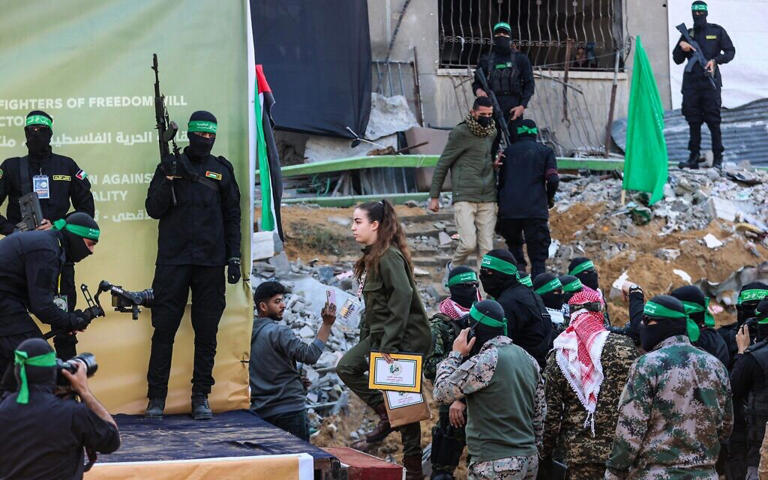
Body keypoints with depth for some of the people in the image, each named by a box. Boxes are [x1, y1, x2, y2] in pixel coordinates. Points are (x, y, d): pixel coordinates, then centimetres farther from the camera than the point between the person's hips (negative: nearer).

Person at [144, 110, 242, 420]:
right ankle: (156, 398, 2)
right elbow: (154, 209, 2)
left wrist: (234, 258, 5)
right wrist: (168, 179, -14)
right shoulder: (170, 166, 8)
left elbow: (232, 216, 13)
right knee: (164, 329, -3)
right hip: (172, 261, -2)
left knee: (207, 333, 4)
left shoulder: (222, 170, 12)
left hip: (210, 264, 2)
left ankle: (201, 397, 11)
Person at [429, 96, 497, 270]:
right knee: (468, 244, -15)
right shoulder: (460, 133, -5)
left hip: (488, 200, 6)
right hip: (464, 198, -6)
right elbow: (442, 165, -1)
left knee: (486, 249, -1)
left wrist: (496, 162, 10)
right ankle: (453, 268, 14)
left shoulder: (492, 134, 13)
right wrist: (434, 196, -1)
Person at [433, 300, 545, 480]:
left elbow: (442, 392, -9)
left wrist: (455, 355, 1)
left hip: (496, 465, -8)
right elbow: (540, 413, 16)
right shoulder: (528, 359, 11)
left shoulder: (485, 362, -15)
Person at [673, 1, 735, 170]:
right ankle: (694, 158, 6)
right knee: (693, 121, 3)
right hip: (690, 84, 3)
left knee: (713, 121, -6)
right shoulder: (687, 34, 15)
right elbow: (677, 60, 17)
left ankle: (718, 159, -2)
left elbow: (730, 52, 5)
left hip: (710, 82, -3)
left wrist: (716, 60, -12)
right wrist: (681, 47, -3)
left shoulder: (717, 31, 7)